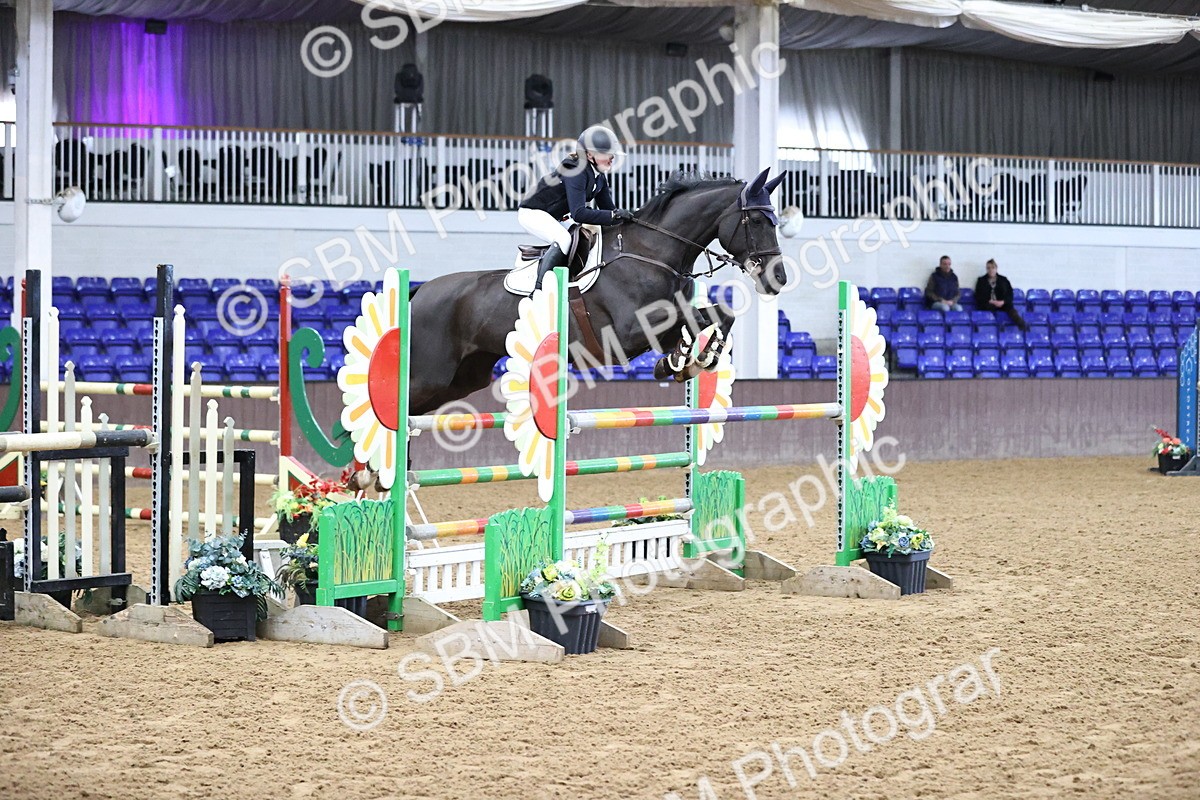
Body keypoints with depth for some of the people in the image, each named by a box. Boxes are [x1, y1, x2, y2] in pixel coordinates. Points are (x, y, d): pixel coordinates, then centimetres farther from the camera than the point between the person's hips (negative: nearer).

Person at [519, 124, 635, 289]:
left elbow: (607, 207, 3)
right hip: (532, 212, -10)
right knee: (563, 239, -32)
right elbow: (578, 213, -36)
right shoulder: (577, 172, -28)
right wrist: (614, 215, -39)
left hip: (554, 218, 10)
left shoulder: (600, 176, 0)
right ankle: (539, 288, -34)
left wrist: (624, 215, -17)